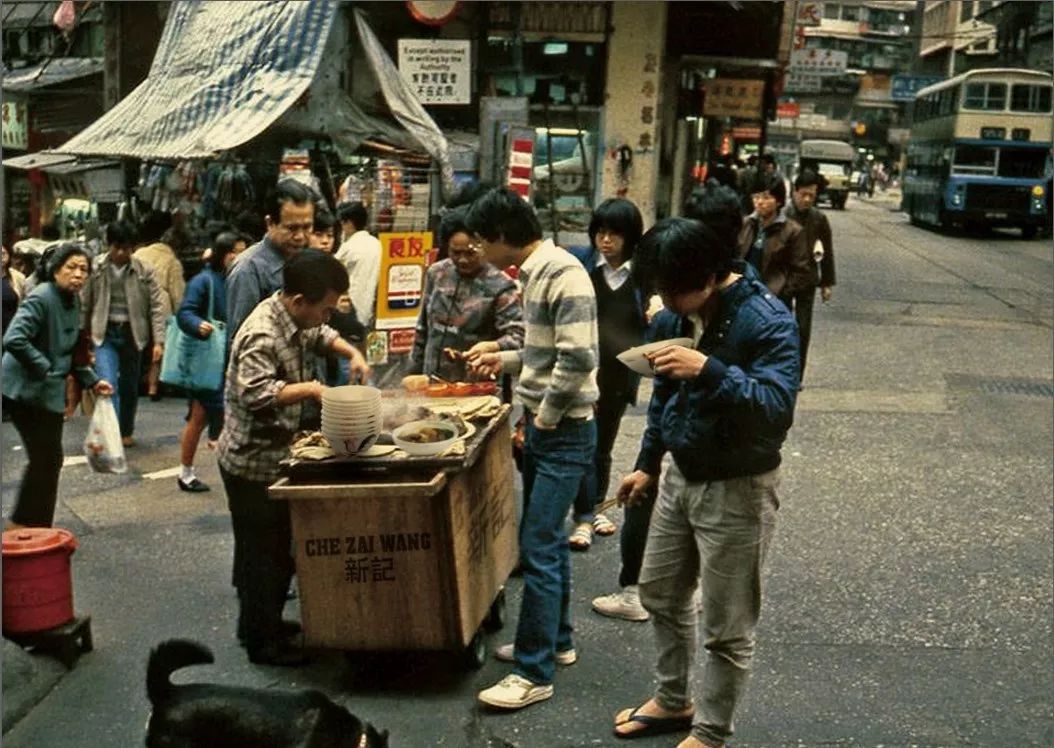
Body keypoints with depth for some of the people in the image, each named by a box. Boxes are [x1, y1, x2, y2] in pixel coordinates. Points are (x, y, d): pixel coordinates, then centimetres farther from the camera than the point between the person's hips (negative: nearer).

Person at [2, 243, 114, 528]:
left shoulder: (73, 301, 10)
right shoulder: (41, 299, -18)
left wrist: (91, 380, 16)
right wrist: (44, 368, -21)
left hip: (49, 392, 9)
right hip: (27, 391, -9)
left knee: (47, 460, 15)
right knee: (46, 459, -5)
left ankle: (24, 524, 28)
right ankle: (25, 525, 8)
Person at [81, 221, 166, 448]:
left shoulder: (144, 271, -6)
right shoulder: (96, 269, -5)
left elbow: (157, 307, -6)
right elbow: (85, 304, 2)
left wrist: (159, 341, -12)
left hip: (133, 333, 1)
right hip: (105, 333, -1)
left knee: (129, 386, 13)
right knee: (108, 384, -15)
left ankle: (126, 432, 31)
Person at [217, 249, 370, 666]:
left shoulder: (296, 319, 3)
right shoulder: (261, 336, -27)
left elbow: (321, 335, 23)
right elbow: (255, 395, -38)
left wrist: (351, 352, 7)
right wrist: (310, 389, -40)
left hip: (277, 455, 10)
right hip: (252, 463, -10)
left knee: (279, 548, 19)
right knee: (262, 553, 1)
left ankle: (259, 625, 34)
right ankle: (264, 643, 14)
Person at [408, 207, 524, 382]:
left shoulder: (499, 286, -12)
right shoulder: (436, 274, 6)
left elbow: (517, 336, -16)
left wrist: (492, 347, -35)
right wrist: (413, 372, 17)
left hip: (475, 387, -5)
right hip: (432, 383, 5)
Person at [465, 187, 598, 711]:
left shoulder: (564, 275, -19)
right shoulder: (534, 272, 10)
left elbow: (577, 359, -25)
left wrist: (543, 418, -17)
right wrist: (505, 361, 15)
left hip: (564, 432, -10)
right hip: (541, 428, 10)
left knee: (539, 550, -6)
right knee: (546, 541, 18)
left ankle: (534, 673, 2)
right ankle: (555, 641, 33)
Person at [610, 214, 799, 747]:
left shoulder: (766, 321, -22)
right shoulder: (673, 316, 1)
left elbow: (778, 408, -32)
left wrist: (709, 370, -42)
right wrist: (647, 464, 19)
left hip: (737, 489, -8)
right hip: (680, 477, 8)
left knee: (725, 628, 4)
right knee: (660, 593, 21)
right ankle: (673, 700, 42)